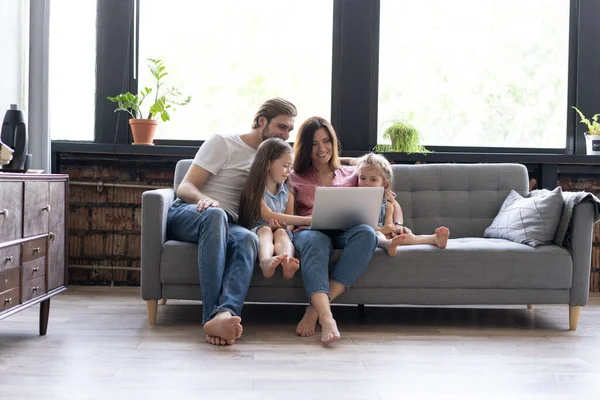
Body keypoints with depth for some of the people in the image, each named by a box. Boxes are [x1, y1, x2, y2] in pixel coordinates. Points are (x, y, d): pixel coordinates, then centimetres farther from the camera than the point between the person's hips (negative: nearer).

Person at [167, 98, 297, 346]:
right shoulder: (223, 143, 5)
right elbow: (185, 188, -3)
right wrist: (205, 199, -26)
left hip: (226, 225, 4)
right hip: (184, 215, -4)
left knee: (248, 239, -34)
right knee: (215, 214, -41)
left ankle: (224, 314, -59)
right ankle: (213, 313, -51)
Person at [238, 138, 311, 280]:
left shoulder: (288, 192, 14)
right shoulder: (254, 190, -3)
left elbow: (289, 223, 10)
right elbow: (268, 216, -16)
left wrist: (283, 226, -19)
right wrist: (305, 220, -21)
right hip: (256, 231, -3)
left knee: (281, 232, -29)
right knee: (265, 230, -34)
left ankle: (287, 263, -65)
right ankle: (266, 261, -68)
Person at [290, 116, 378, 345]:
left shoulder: (351, 174, 27)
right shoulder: (295, 178, 23)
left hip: (344, 233, 2)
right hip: (309, 230, -2)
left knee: (367, 233, -35)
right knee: (315, 241, -40)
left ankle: (315, 309, -40)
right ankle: (326, 318, -58)